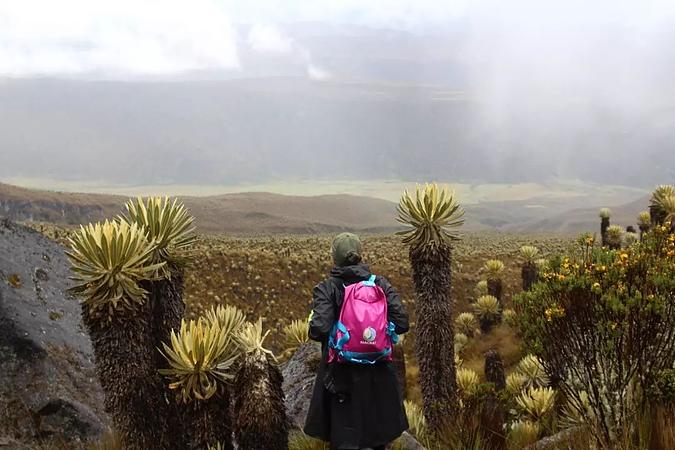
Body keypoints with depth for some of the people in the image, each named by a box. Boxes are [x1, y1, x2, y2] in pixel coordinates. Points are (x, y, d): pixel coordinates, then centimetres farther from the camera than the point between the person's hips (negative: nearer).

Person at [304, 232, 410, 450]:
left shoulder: (326, 289, -10)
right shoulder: (380, 284, -2)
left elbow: (320, 329, -22)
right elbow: (402, 323, -6)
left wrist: (312, 325, 1)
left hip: (343, 375, -3)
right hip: (378, 373, 3)